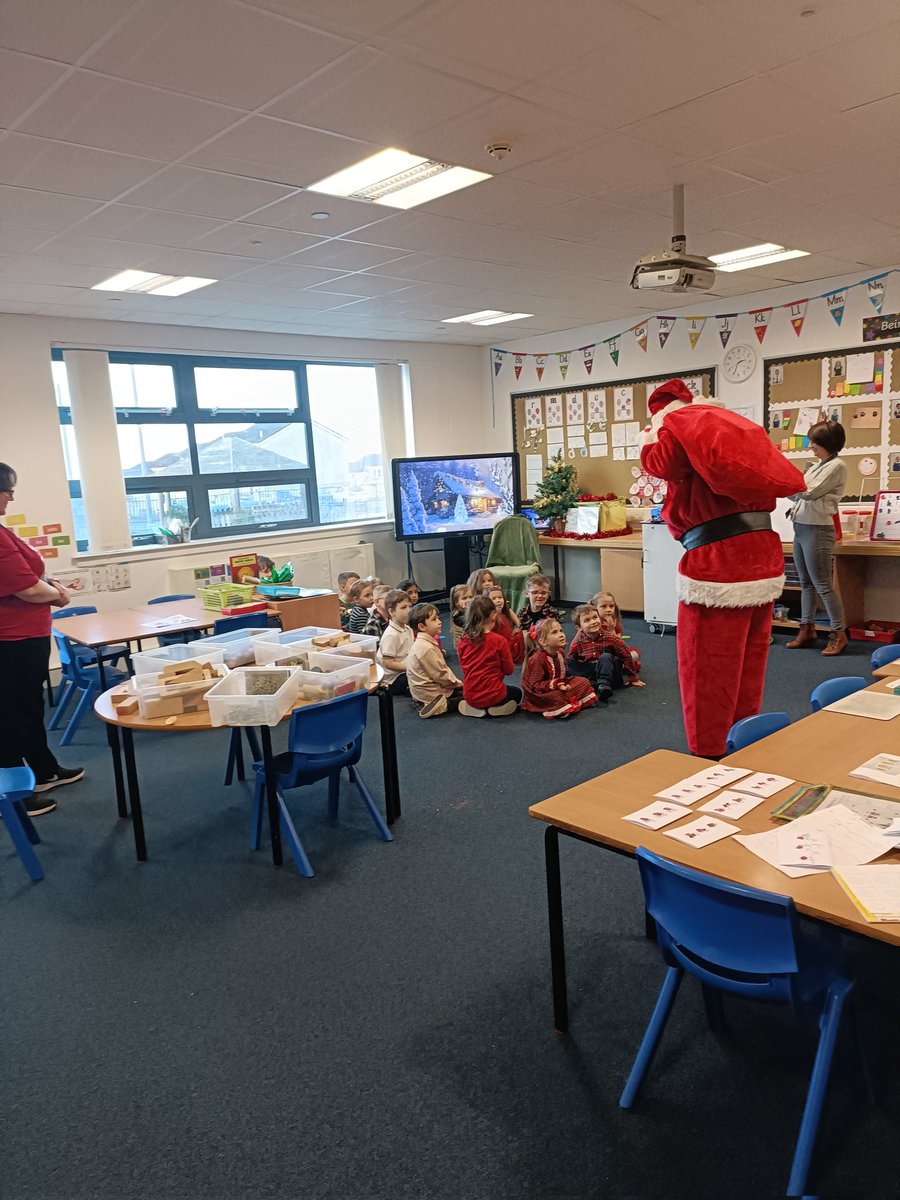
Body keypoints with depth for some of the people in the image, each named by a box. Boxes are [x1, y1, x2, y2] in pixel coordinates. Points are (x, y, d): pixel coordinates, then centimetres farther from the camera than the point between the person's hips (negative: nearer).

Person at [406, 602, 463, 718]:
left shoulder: (422, 643, 7)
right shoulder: (426, 648, -25)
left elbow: (443, 668, 13)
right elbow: (441, 675, -21)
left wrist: (456, 682, 7)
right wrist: (457, 683, -6)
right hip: (431, 695, -10)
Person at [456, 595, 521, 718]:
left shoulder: (462, 642, -4)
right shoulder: (499, 640, -16)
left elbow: (465, 668, 9)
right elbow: (508, 669, -6)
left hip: (470, 696, 4)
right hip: (493, 695, -4)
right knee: (517, 693, 30)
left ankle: (474, 707, 13)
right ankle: (496, 708, 8)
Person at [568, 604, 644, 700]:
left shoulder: (611, 638, -11)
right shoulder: (577, 643, -6)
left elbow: (627, 656, -4)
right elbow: (571, 662, 4)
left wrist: (633, 679, 1)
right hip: (588, 673, 2)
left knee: (605, 657, -31)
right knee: (569, 663, -19)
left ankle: (604, 685, -46)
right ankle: (592, 684, -34)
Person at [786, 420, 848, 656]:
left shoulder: (837, 466, -10)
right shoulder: (816, 466, 17)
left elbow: (809, 492, -16)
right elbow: (798, 494, 19)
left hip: (817, 530, -9)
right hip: (801, 528, 9)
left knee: (823, 585, -6)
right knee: (806, 583, 12)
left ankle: (838, 634, 2)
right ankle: (807, 629, 20)